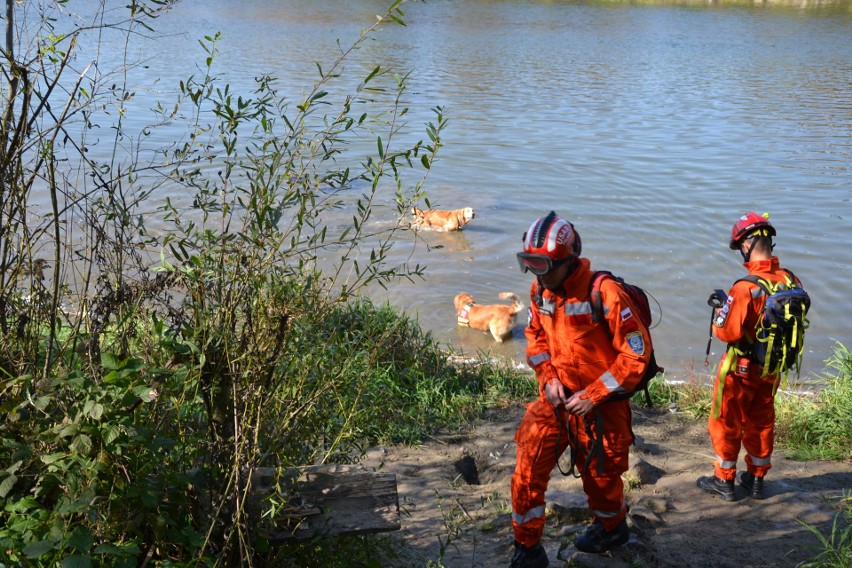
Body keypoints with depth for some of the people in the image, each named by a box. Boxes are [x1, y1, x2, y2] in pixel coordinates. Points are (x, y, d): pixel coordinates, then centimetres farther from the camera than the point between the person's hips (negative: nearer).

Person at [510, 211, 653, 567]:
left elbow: (637, 353, -20)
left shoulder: (604, 294, -24)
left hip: (600, 405, -5)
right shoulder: (540, 291, -4)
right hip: (557, 398, 5)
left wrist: (592, 397, -19)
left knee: (600, 477, 16)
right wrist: (547, 377, -4)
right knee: (527, 471, -4)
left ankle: (612, 528, 48)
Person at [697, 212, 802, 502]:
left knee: (726, 424, 12)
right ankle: (757, 479, 34)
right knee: (761, 423, 21)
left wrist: (719, 316, -6)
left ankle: (724, 481, 24)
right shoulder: (792, 282, -9)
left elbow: (727, 332, -26)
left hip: (741, 369, -6)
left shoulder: (746, 287, -29)